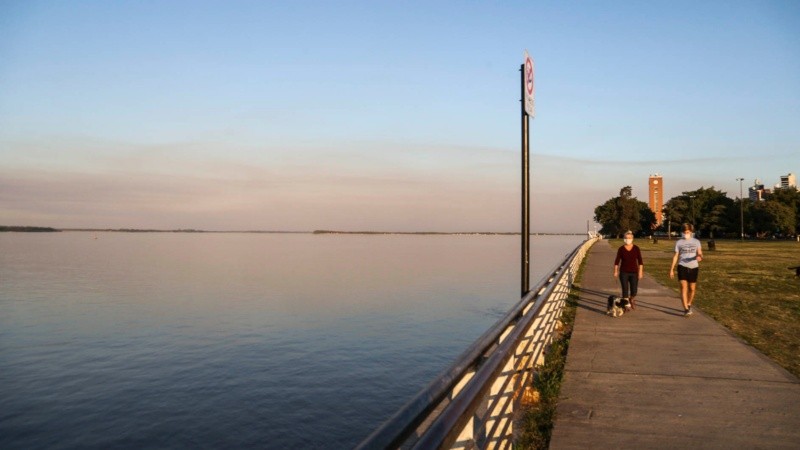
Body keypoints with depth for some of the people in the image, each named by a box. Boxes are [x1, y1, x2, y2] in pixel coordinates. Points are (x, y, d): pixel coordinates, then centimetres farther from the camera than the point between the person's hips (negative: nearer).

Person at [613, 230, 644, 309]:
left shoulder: (636, 248, -1)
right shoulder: (621, 249, -2)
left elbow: (640, 261, 0)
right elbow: (617, 260, 1)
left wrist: (640, 271, -4)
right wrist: (616, 271, -4)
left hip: (634, 272, 1)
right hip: (624, 272, -1)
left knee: (634, 290, -1)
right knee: (625, 290, -3)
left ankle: (632, 300, 32)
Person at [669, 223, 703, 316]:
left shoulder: (696, 242, 6)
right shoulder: (679, 242, 5)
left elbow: (700, 254, -2)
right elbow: (676, 256, 8)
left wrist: (699, 257, -27)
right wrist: (672, 269, 3)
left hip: (693, 267, 1)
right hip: (682, 267, -1)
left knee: (692, 288, 9)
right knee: (684, 287, -13)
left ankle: (689, 304, 34)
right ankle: (686, 309, -15)